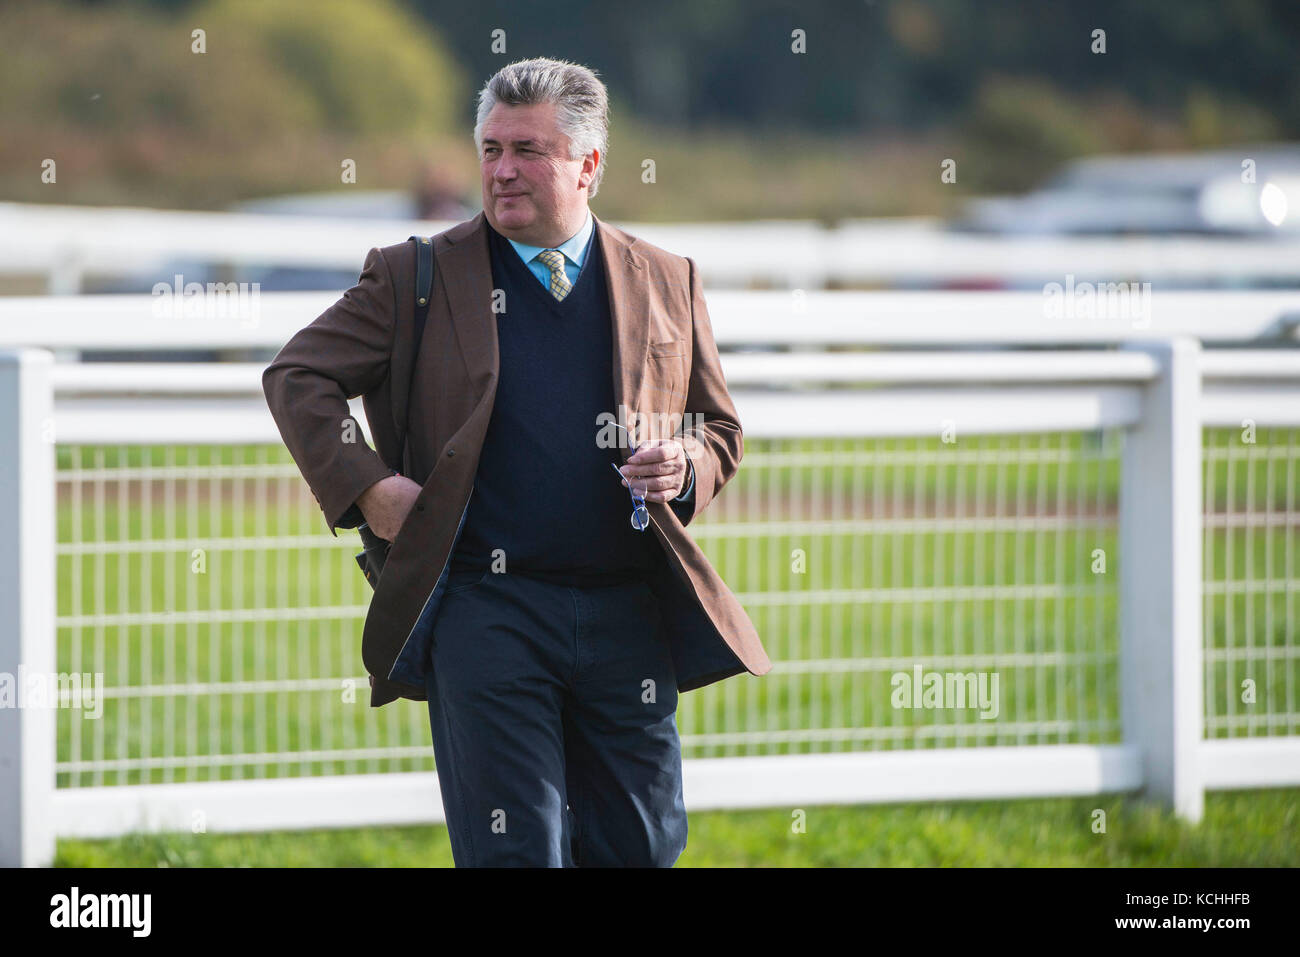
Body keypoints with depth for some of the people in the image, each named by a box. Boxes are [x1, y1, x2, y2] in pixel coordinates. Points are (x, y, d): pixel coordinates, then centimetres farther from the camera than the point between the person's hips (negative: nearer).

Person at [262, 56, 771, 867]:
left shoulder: (668, 283, 12)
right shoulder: (418, 277, 5)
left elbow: (720, 427, 20)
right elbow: (298, 376, 9)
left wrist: (687, 470, -3)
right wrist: (364, 487, -4)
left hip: (630, 617, 3)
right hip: (488, 610, -3)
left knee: (642, 847, 7)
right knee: (514, 853, -6)